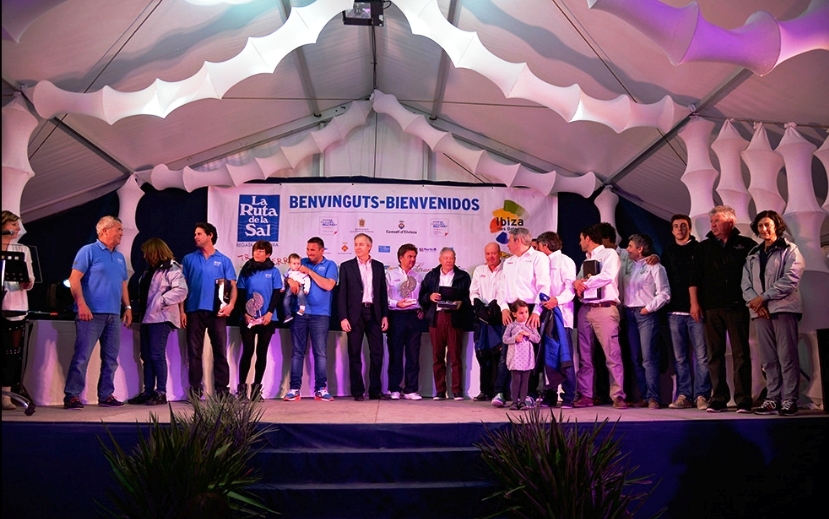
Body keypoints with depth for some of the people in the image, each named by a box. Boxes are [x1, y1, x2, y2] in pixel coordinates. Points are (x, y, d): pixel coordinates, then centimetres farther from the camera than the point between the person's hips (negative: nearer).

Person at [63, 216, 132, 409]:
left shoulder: (120, 257, 18)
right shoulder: (89, 251, -2)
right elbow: (74, 279, -9)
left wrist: (128, 307, 14)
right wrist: (82, 304, -18)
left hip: (113, 315, 7)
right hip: (92, 313, -7)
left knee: (111, 358, 8)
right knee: (82, 356, -7)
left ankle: (106, 395, 15)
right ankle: (72, 396, 0)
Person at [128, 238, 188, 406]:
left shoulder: (172, 269, -9)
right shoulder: (150, 270, 20)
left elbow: (181, 290, -20)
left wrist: (161, 301, -20)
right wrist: (140, 308, 11)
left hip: (160, 318, -9)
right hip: (147, 317, 9)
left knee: (157, 355, -9)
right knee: (146, 356, 9)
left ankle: (161, 393, -3)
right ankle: (148, 392, 14)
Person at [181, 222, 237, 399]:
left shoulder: (224, 260, 8)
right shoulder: (189, 259, 10)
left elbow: (233, 285, 4)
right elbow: (182, 286, 8)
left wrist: (231, 304, -13)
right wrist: (182, 310, -1)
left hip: (217, 311, -1)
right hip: (195, 310, 1)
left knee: (220, 351, 1)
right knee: (194, 351, 4)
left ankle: (222, 389, 6)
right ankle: (195, 389, 10)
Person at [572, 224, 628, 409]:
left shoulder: (609, 254, 2)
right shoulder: (586, 260, 23)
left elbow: (607, 276, -14)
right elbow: (577, 281, 15)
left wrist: (585, 282, -4)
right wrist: (577, 283, -8)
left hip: (604, 309, -7)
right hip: (585, 309, 7)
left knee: (612, 354, -9)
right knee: (584, 354, 5)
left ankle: (618, 396, -7)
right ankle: (586, 395, 9)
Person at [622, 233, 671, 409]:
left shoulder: (654, 267, -3)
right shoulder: (627, 266, 16)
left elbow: (664, 294, -7)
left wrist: (649, 308, -10)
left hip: (646, 314, -7)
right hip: (630, 313, 7)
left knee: (649, 358, -10)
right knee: (635, 358, 6)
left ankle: (653, 397, -8)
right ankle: (644, 396, 11)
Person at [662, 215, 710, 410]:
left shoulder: (698, 248, 4)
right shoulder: (668, 251, 15)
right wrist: (666, 302, 7)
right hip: (675, 310, 3)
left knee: (701, 355, -4)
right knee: (679, 357, 5)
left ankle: (701, 395, 1)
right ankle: (683, 395, 10)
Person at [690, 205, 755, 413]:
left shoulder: (746, 245, 7)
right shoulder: (704, 247, 13)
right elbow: (694, 277, 9)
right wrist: (694, 303, 1)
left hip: (737, 307, -2)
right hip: (711, 308, 3)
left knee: (741, 354, -2)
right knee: (715, 355, 4)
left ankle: (743, 400, 2)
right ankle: (718, 399, 9)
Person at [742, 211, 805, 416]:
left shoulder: (789, 250, 5)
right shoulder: (753, 255, 20)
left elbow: (790, 280, -8)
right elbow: (746, 283, 10)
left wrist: (763, 297, -11)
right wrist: (754, 301, -9)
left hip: (783, 308, -5)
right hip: (760, 311, 5)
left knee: (787, 356, -7)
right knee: (768, 358, 4)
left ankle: (789, 399, -5)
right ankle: (772, 399, 6)